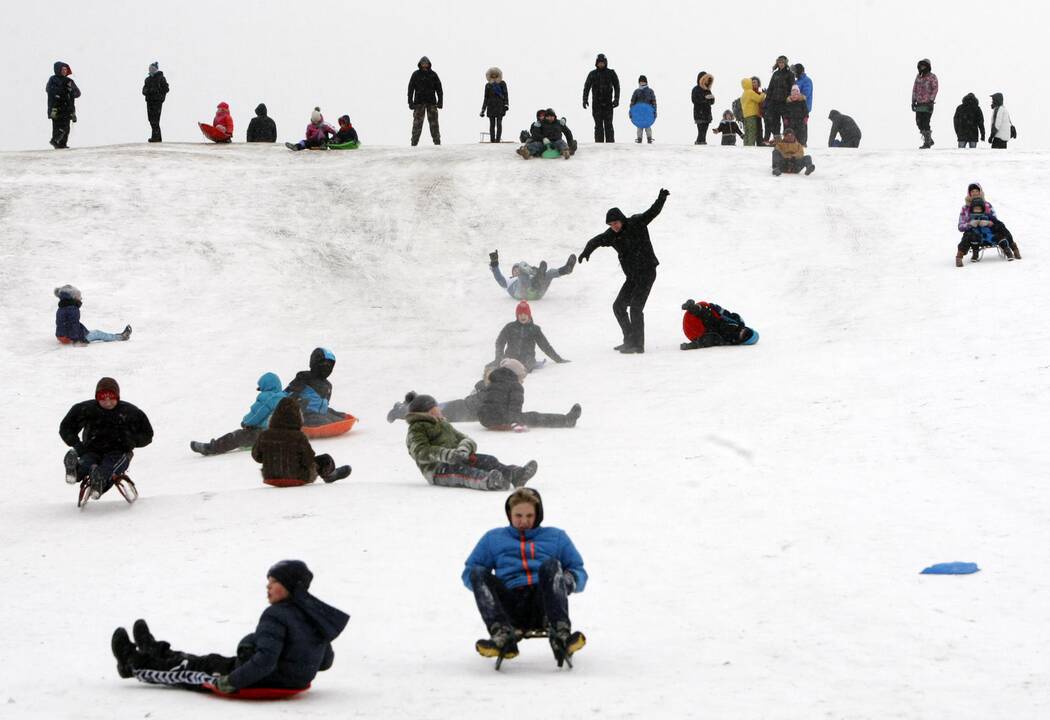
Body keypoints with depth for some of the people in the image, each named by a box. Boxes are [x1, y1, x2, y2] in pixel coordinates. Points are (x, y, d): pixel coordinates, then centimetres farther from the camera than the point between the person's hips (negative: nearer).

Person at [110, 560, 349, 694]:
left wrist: (231, 682, -23)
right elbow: (325, 661, 10)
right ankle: (157, 655, 49)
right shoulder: (316, 615, 1)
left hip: (266, 682, -8)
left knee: (191, 670, 14)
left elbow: (264, 661, -32)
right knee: (211, 662, 27)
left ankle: (135, 664, 35)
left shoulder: (276, 616, -25)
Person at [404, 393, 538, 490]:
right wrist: (445, 454, -28)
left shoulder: (444, 425, 34)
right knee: (459, 470, -38)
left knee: (488, 460, -18)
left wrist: (464, 448, -6)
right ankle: (486, 481, -70)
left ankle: (514, 474, -45)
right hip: (437, 469, -7)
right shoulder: (416, 430, 9)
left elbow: (464, 439, 21)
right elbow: (421, 453, -11)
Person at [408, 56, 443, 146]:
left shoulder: (433, 74, 8)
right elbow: (410, 89, 5)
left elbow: (439, 89, 9)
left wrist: (440, 101, 1)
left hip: (431, 102, 1)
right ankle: (414, 142, -7)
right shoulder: (416, 74, 5)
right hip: (419, 102, -1)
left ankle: (437, 141, 1)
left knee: (434, 122, -2)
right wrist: (410, 102, -3)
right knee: (417, 122, -6)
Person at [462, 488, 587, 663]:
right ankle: (502, 636, -44)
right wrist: (486, 585, -1)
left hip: (544, 604, -1)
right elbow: (469, 572, 22)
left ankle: (560, 635, -49)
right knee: (478, 573, -23)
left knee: (550, 565, -29)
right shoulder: (493, 538, 29)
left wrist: (570, 580, -2)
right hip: (511, 608, 1)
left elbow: (579, 572, 22)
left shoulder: (556, 537, 29)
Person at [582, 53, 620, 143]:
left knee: (608, 125, -4)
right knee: (598, 125, 0)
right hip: (596, 103, 1)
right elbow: (586, 87, 7)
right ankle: (599, 143, 1)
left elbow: (617, 86, 4)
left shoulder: (611, 73, 4)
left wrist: (616, 99, -7)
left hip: (608, 103, -1)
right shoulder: (592, 74, 7)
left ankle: (610, 143, -3)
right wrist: (585, 100, -5)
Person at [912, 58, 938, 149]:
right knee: (919, 122, 5)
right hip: (919, 103, 6)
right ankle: (929, 140, 20)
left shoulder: (932, 77, -4)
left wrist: (931, 101, -14)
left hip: (927, 103, -6)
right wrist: (913, 101, 12)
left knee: (925, 123, -10)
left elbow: (934, 89, -8)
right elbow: (914, 89, 18)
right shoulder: (918, 76, 14)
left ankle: (927, 143, -2)